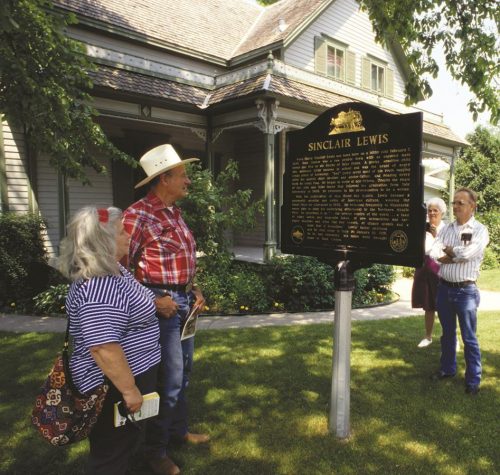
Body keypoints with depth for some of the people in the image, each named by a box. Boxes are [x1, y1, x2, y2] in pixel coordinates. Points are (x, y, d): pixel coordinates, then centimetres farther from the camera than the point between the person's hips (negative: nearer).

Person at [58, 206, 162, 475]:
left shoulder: (111, 270, 4)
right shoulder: (98, 287, -29)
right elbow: (104, 348, -32)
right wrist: (129, 389, -25)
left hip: (126, 376, 10)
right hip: (113, 386, -10)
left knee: (122, 445, 26)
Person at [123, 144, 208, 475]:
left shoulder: (174, 212, 11)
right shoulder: (138, 215, -17)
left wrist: (193, 289, 11)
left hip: (184, 302, 9)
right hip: (161, 304, -9)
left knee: (182, 372, 21)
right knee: (168, 380, 1)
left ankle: (179, 429, 41)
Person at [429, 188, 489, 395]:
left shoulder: (480, 230, -7)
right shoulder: (447, 228, 7)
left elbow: (466, 253, -23)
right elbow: (434, 253, -5)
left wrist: (448, 250, -6)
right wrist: (457, 256, -16)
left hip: (465, 290, -5)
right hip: (444, 287, 5)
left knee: (469, 338, 3)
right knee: (447, 333, 18)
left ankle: (473, 380, 16)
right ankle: (447, 368, 34)